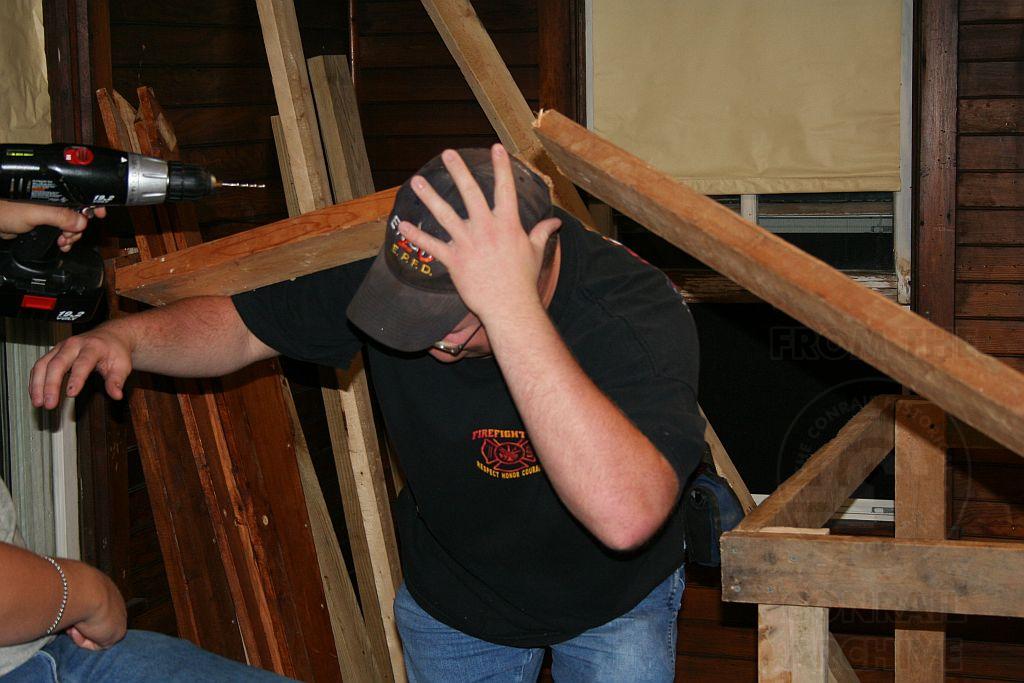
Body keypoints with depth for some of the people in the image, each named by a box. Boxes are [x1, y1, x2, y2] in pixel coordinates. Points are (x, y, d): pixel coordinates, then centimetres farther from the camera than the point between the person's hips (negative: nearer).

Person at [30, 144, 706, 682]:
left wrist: (513, 309, -58)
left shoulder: (637, 309, -38)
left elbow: (626, 517, -54)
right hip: (449, 594, 3)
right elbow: (242, 325, -8)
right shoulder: (387, 268, -25)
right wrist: (124, 336, -29)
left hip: (614, 602, -3)